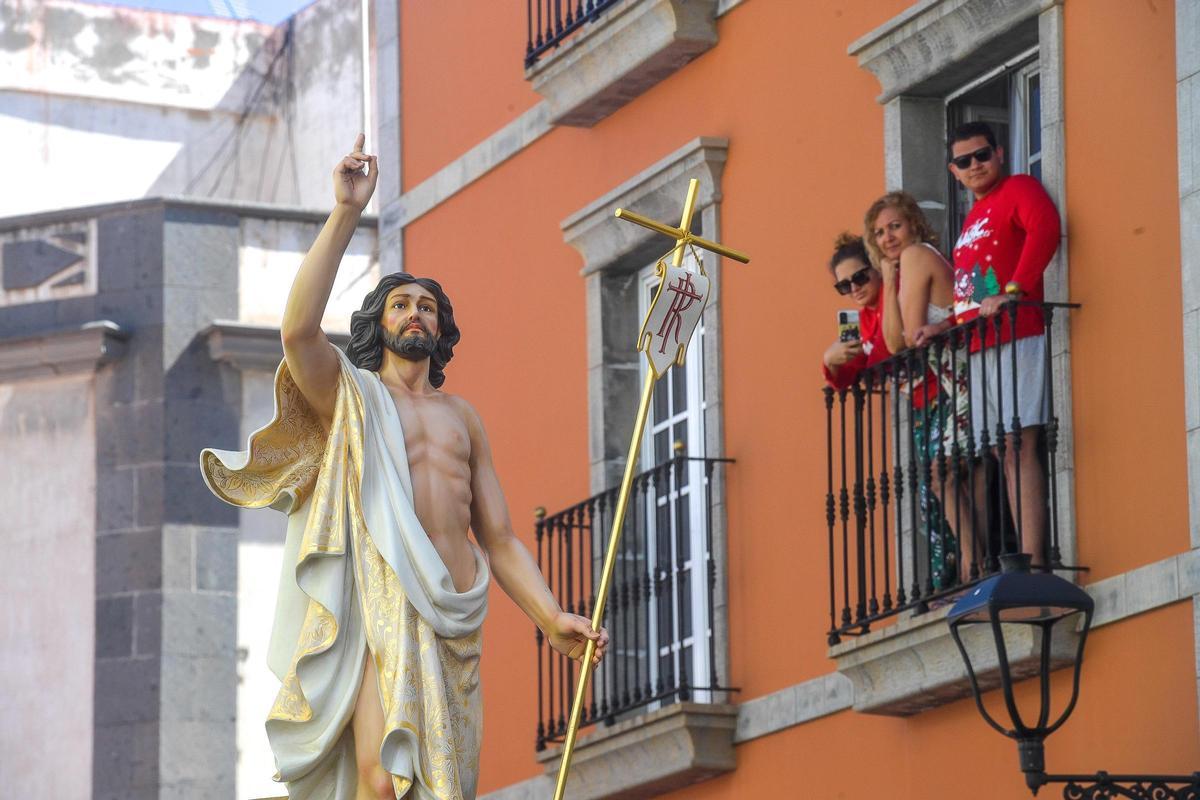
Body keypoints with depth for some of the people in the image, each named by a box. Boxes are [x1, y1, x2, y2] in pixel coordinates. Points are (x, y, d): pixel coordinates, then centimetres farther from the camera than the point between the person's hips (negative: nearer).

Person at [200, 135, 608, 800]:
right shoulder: (351, 395, 13)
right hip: (383, 606, -5)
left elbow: (499, 538, 22)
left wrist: (551, 619, 6)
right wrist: (345, 212, -10)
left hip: (456, 617, 5)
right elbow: (299, 329, -10)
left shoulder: (462, 417, 26)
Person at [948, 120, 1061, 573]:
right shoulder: (972, 219, 27)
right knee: (1006, 453, 3)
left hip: (1017, 336, -9)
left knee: (1019, 445, -17)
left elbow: (1044, 228, -20)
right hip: (978, 348, 9)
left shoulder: (1018, 190, 1)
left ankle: (1032, 560, -24)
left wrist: (1014, 291, -28)